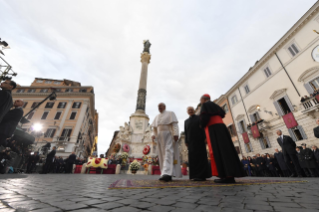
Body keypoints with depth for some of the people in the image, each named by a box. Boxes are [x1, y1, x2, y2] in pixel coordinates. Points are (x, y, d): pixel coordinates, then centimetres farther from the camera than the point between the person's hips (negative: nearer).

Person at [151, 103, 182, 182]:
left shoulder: (170, 113, 3)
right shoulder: (157, 117, 19)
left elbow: (174, 124, -8)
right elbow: (155, 128, 15)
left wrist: (175, 134, -20)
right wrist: (153, 135, -3)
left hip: (169, 136, -6)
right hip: (160, 137, 6)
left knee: (168, 153, -19)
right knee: (163, 155, 2)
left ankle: (167, 173, -28)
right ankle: (167, 175, 7)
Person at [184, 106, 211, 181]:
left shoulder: (200, 118, 10)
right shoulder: (186, 121, 20)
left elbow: (204, 128, 0)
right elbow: (186, 132, 13)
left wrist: (205, 138, -11)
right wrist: (186, 141, 4)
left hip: (199, 140, -3)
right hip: (191, 141, 3)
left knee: (201, 156, -6)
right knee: (193, 157, 1)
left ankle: (202, 175, -4)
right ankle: (195, 175, 6)